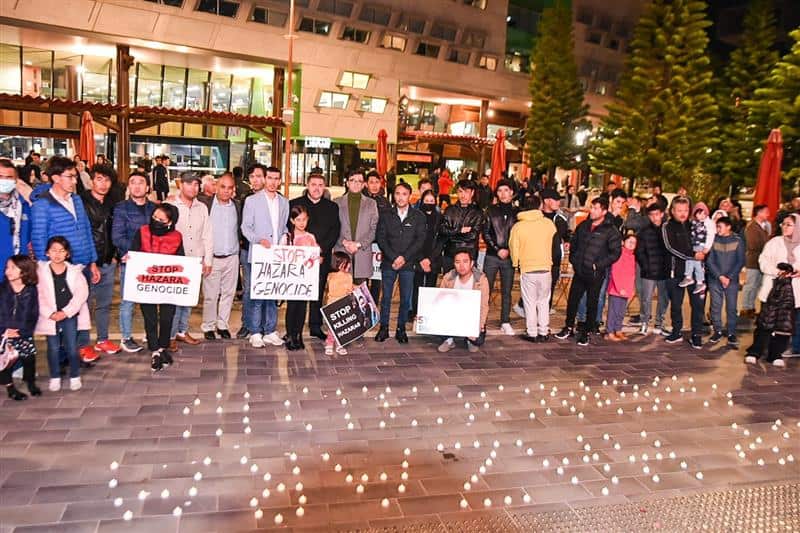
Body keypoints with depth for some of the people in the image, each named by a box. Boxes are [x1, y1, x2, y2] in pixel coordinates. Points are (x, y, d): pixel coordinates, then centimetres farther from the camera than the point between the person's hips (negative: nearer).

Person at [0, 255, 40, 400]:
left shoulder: (31, 291, -4)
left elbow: (33, 315, -2)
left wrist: (22, 332, -12)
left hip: (24, 332, 1)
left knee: (29, 356, 5)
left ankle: (31, 383, 27)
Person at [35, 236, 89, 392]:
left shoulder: (74, 270, 1)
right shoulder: (40, 271, 0)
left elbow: (82, 293, -5)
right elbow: (38, 295, -5)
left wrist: (66, 312, -12)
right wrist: (50, 313, -13)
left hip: (70, 315, 0)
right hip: (50, 317, 0)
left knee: (71, 347, 0)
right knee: (53, 348, 4)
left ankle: (75, 376, 15)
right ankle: (55, 377, 20)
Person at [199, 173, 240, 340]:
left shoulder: (237, 206, 6)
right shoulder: (205, 204, -5)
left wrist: (239, 246, 7)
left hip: (232, 257, 3)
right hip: (212, 257, -3)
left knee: (228, 293, 9)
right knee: (210, 295, 2)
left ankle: (223, 325, 21)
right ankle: (208, 327, 14)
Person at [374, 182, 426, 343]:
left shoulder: (418, 216, 4)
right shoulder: (385, 214, 6)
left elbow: (420, 239, -2)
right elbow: (380, 237, 0)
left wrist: (404, 257, -12)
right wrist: (393, 258, -11)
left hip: (408, 263, 0)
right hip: (389, 263, 0)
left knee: (406, 298, 2)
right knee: (386, 297, 2)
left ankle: (401, 329, 13)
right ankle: (383, 328, 12)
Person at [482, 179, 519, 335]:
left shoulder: (517, 211, 6)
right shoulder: (491, 210, 4)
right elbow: (486, 233, 1)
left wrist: (509, 250, -6)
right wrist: (497, 249, -7)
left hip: (509, 257, 1)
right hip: (492, 256, -1)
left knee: (507, 291, 6)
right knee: (486, 290, -1)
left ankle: (505, 322, 14)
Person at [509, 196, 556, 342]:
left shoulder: (517, 227, -8)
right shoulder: (549, 223, -4)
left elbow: (514, 248, -2)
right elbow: (555, 235, 12)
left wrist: (516, 264, 14)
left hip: (527, 270, -2)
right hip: (546, 268, 2)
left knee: (530, 303, 8)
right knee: (544, 302, 15)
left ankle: (532, 333, 12)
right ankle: (544, 332, 19)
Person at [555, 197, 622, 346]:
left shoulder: (610, 231, -8)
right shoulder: (583, 226, 7)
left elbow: (615, 253, -10)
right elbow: (573, 243, 19)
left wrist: (598, 265, -14)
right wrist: (573, 259, 7)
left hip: (596, 275, -4)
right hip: (579, 271, 5)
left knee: (592, 304, 6)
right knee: (572, 300, 10)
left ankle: (586, 332, 20)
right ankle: (569, 328, 26)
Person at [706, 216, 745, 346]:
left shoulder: (738, 241, 0)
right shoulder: (713, 240, 0)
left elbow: (741, 261, 0)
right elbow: (709, 261, -2)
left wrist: (729, 277, -9)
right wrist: (720, 276, -10)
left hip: (732, 280, -1)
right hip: (715, 279, 1)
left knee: (731, 307, 2)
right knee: (715, 306, 3)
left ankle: (731, 333, 10)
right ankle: (718, 331, 14)